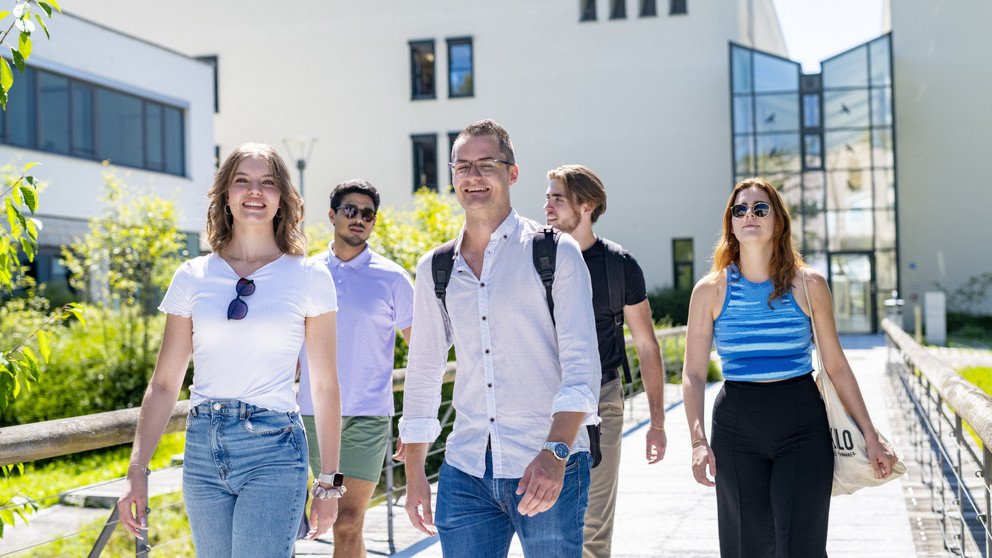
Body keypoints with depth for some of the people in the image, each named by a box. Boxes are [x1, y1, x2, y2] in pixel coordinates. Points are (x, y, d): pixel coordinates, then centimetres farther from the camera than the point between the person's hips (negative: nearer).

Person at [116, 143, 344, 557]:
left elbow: (324, 386, 3)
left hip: (273, 449, -3)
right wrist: (137, 470, 3)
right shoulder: (193, 277, 6)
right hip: (202, 449, 3)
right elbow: (164, 383, 9)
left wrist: (328, 482, 2)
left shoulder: (309, 278, 1)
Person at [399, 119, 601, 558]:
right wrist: (414, 473, 12)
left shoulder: (555, 253, -2)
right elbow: (423, 372, 15)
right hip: (464, 472, 3)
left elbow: (581, 364, -9)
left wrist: (555, 454, -22)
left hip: (547, 470, -3)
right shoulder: (434, 269, 11)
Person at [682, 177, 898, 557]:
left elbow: (836, 366, 5)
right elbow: (693, 373, 0)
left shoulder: (809, 285, 2)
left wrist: (871, 436, 5)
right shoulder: (710, 290, 0)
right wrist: (698, 441, -12)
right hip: (736, 427, 1)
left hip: (803, 427, 0)